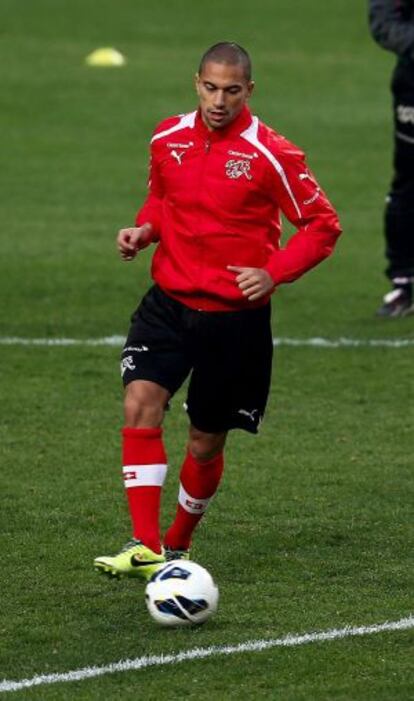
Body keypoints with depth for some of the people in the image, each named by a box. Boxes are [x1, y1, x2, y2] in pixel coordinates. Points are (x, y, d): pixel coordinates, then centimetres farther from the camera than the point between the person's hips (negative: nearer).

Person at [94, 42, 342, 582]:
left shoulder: (272, 155, -12)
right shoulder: (168, 138, 2)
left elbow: (322, 225, -5)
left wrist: (274, 274, -17)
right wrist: (143, 229, -1)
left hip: (236, 315, -3)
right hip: (169, 300, 3)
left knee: (206, 442, 7)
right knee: (140, 404, -19)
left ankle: (178, 545, 31)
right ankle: (145, 548, -19)